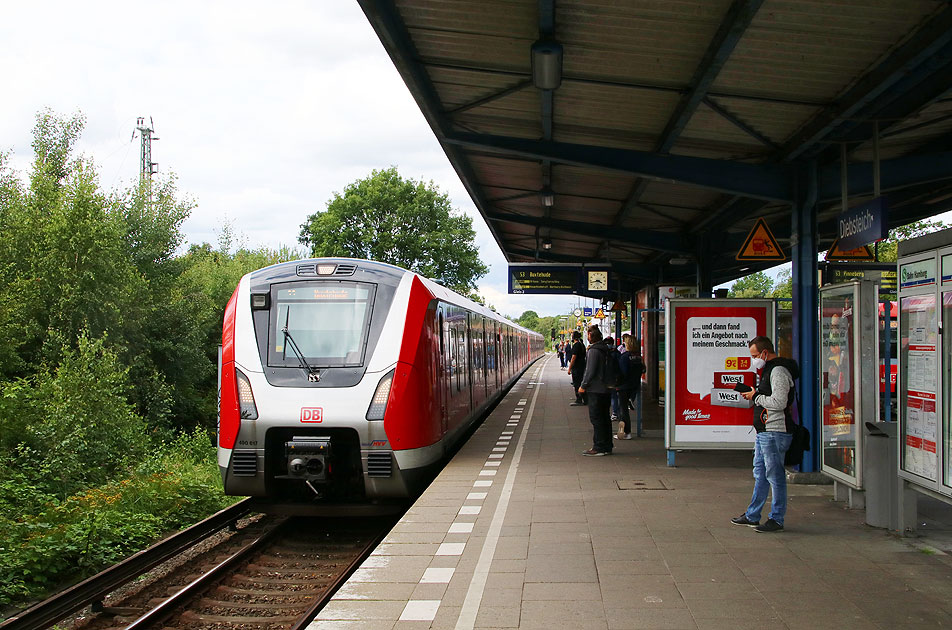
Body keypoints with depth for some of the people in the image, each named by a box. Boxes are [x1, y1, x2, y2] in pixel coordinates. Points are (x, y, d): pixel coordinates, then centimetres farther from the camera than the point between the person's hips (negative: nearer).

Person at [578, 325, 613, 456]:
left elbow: (590, 371, -18)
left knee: (596, 419, -5)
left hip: (596, 390, -9)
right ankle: (607, 447, 17)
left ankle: (598, 448, -4)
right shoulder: (607, 349, 12)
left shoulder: (594, 351, -14)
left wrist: (583, 386, -10)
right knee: (605, 418, 13)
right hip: (606, 390, 9)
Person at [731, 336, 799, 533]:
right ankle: (752, 516, 24)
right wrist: (754, 395, 9)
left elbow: (778, 402, -23)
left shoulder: (779, 371, -15)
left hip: (775, 433, -11)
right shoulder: (770, 369, 17)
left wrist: (755, 397, -12)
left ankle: (776, 519, 4)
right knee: (760, 474, 16)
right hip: (765, 431, 11)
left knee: (775, 476, -4)